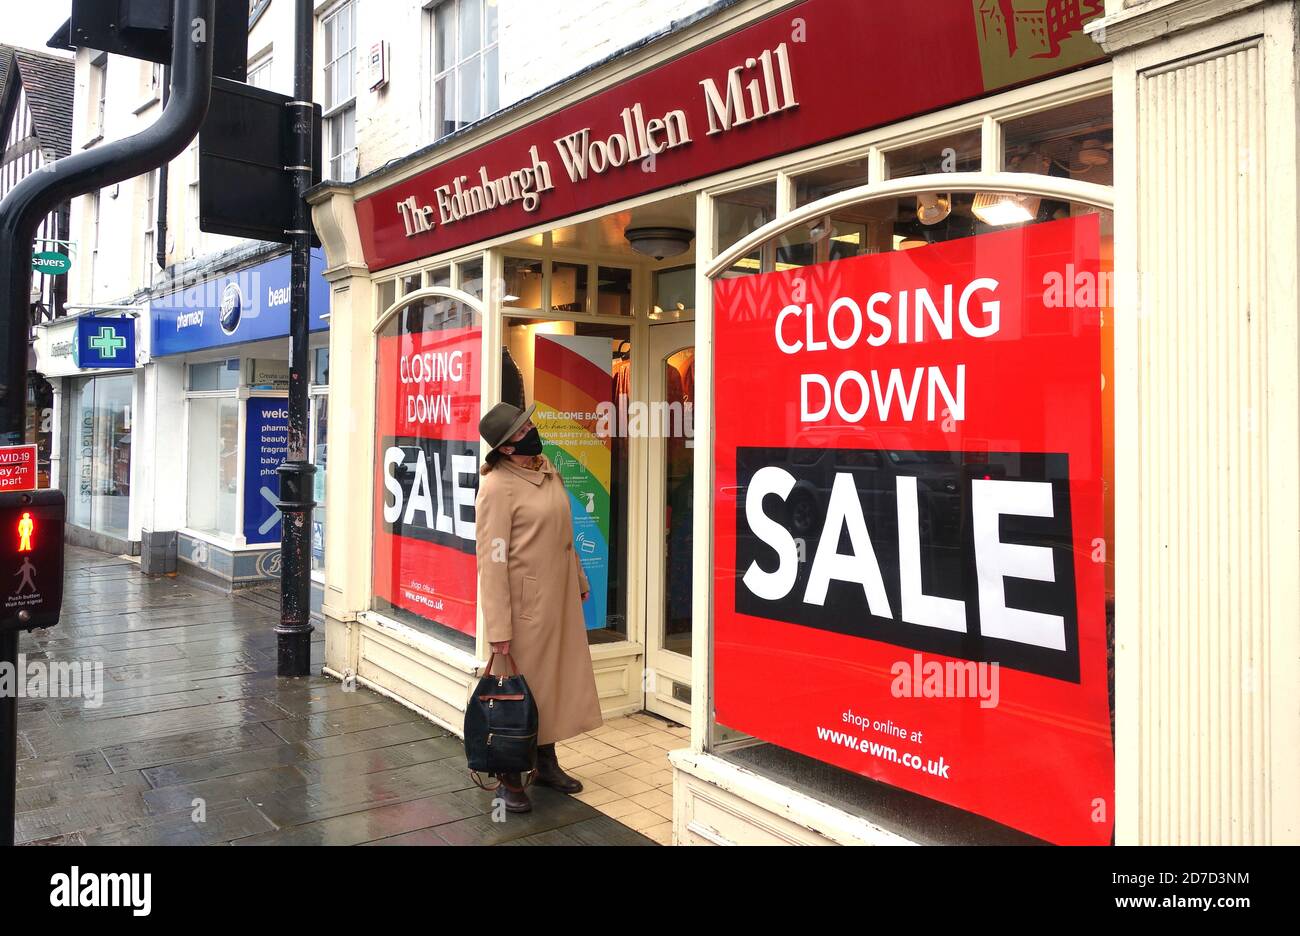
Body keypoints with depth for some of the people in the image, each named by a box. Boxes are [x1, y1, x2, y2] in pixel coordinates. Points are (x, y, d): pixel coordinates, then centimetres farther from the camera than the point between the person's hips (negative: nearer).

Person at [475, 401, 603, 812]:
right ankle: (510, 777, 20)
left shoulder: (546, 468, 6)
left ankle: (547, 763, 33)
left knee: (557, 675, 16)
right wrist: (498, 628, -21)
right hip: (525, 601, -8)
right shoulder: (497, 486, -18)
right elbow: (491, 561, -20)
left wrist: (580, 580, 19)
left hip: (560, 594, 8)